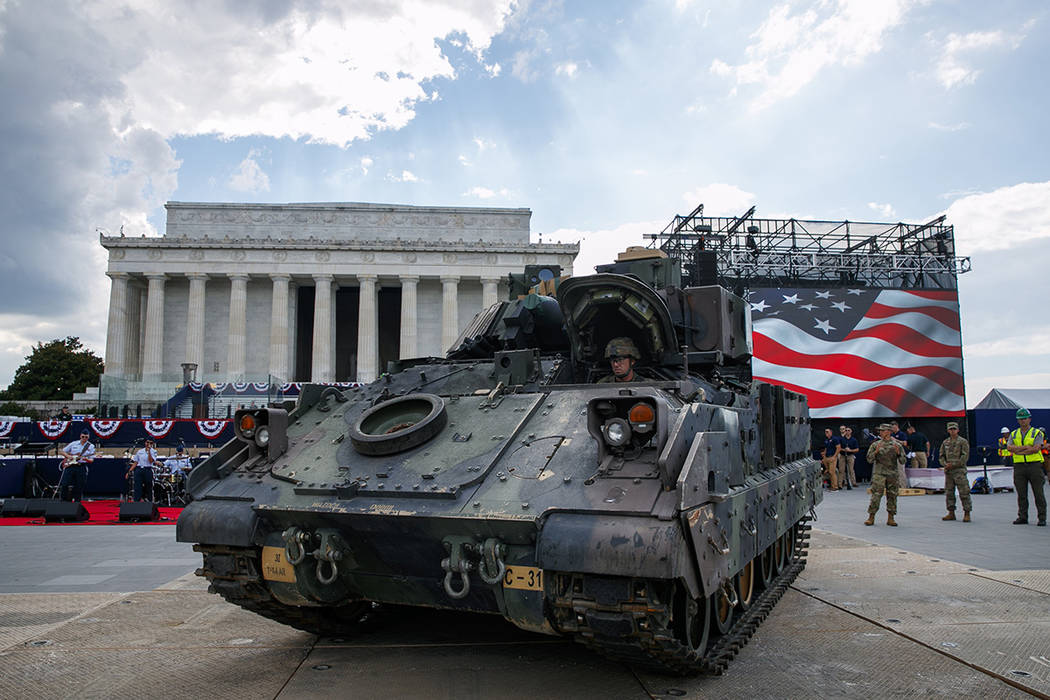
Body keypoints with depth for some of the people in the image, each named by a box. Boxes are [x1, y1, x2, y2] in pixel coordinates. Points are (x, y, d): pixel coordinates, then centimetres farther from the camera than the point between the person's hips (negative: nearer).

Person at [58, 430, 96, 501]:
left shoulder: (91, 446, 6)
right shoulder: (73, 444, 10)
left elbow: (91, 460, 2)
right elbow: (63, 451, 15)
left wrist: (87, 459, -20)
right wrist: (68, 456, -3)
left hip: (81, 467, -1)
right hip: (69, 465, 1)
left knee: (79, 487, 0)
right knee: (64, 484, -5)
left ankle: (77, 499, 12)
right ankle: (63, 499, 10)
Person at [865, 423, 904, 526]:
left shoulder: (897, 445, 6)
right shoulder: (875, 444, 5)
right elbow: (869, 460, 1)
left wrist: (898, 453, -14)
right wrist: (876, 451, -14)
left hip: (893, 475, 1)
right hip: (879, 474, -1)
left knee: (892, 496, 5)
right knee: (876, 496, -6)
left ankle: (890, 518, 15)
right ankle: (871, 517, -1)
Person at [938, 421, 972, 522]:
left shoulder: (963, 441, -1)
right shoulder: (945, 442, 14)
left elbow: (965, 456, -8)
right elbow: (941, 455, 16)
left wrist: (953, 464, -14)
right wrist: (945, 464, -3)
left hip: (959, 470, -5)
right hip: (948, 471, 5)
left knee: (964, 493, -7)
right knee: (949, 493, 7)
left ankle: (967, 514, -2)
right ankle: (951, 513, 14)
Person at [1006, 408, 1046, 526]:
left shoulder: (1037, 433, 4)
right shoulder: (1013, 434, 14)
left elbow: (1036, 448, -11)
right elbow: (1009, 447, -2)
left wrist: (1018, 450, -9)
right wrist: (1026, 447, -13)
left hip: (1034, 465, -3)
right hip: (1019, 466, 3)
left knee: (1038, 493, -2)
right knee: (1021, 494, 5)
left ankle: (1042, 518, 4)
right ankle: (1022, 517, 10)